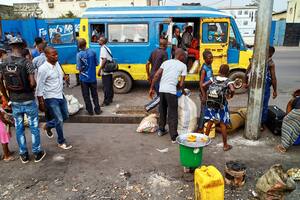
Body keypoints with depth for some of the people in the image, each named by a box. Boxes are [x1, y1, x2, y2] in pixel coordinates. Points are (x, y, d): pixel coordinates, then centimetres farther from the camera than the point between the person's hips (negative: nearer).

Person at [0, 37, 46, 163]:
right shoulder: (26, 63, -16)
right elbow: (32, 83, -21)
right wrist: (31, 89, 1)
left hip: (14, 102, 4)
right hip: (28, 100, -4)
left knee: (19, 128, 15)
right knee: (34, 127, 10)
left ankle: (23, 155, 26)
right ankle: (37, 153, 20)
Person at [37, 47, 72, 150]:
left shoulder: (57, 63, 2)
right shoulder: (43, 69, -20)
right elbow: (39, 88, -17)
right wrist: (41, 103, -15)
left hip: (61, 95, 8)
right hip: (51, 98, -8)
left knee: (65, 116, 19)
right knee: (59, 120, 0)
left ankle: (48, 125, 42)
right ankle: (61, 142, 20)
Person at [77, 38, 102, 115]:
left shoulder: (79, 55, -15)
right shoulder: (92, 52, -6)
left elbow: (79, 68, -14)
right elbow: (96, 63, 2)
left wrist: (83, 68, 6)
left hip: (84, 78, -3)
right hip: (93, 77, 3)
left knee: (86, 96, 11)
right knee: (95, 95, 15)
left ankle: (90, 111, 17)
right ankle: (97, 110, 21)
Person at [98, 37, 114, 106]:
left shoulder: (103, 48, -13)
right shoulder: (106, 48, 16)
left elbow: (104, 60, -21)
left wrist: (100, 69, -19)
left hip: (105, 71, -10)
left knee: (106, 87, -4)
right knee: (110, 86, 14)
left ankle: (106, 101, 0)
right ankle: (110, 99, 23)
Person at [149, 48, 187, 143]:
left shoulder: (166, 62, 18)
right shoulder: (183, 65, 7)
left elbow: (156, 75, 8)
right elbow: (181, 83, 1)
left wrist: (151, 88, 12)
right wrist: (181, 90, 21)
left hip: (161, 89, 5)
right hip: (171, 90, -5)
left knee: (162, 110, 22)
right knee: (172, 114, 3)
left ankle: (161, 130, 35)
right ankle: (174, 137, 5)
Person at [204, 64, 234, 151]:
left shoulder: (214, 79, 0)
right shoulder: (228, 81, -9)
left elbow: (203, 85, -6)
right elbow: (232, 90, -27)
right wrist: (231, 95, -7)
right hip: (222, 104, -3)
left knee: (210, 122, 16)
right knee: (223, 124, 6)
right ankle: (225, 145, 16)